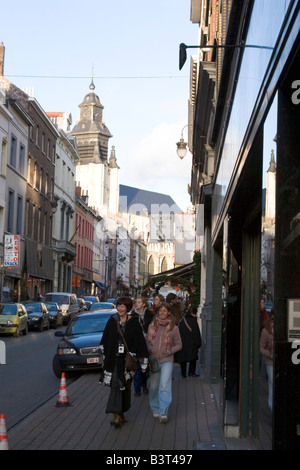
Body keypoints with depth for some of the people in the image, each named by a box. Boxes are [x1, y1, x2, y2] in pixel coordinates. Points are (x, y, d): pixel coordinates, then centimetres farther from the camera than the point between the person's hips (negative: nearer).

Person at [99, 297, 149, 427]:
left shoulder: (133, 322, -4)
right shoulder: (112, 321, 2)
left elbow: (141, 342, -4)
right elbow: (105, 340, 12)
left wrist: (144, 363, -6)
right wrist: (104, 357, 13)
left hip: (127, 360, 0)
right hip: (113, 359, 0)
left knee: (125, 386, 7)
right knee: (115, 385, -7)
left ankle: (120, 413, 20)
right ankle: (117, 415, -8)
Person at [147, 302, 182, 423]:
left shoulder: (173, 328, 0)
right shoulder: (152, 326, 6)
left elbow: (179, 344, 7)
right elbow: (147, 341, 16)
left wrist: (170, 351, -9)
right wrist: (149, 349, -3)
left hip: (167, 360, -3)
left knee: (164, 386, -14)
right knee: (153, 387, 8)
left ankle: (163, 413, -14)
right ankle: (155, 410, 26)